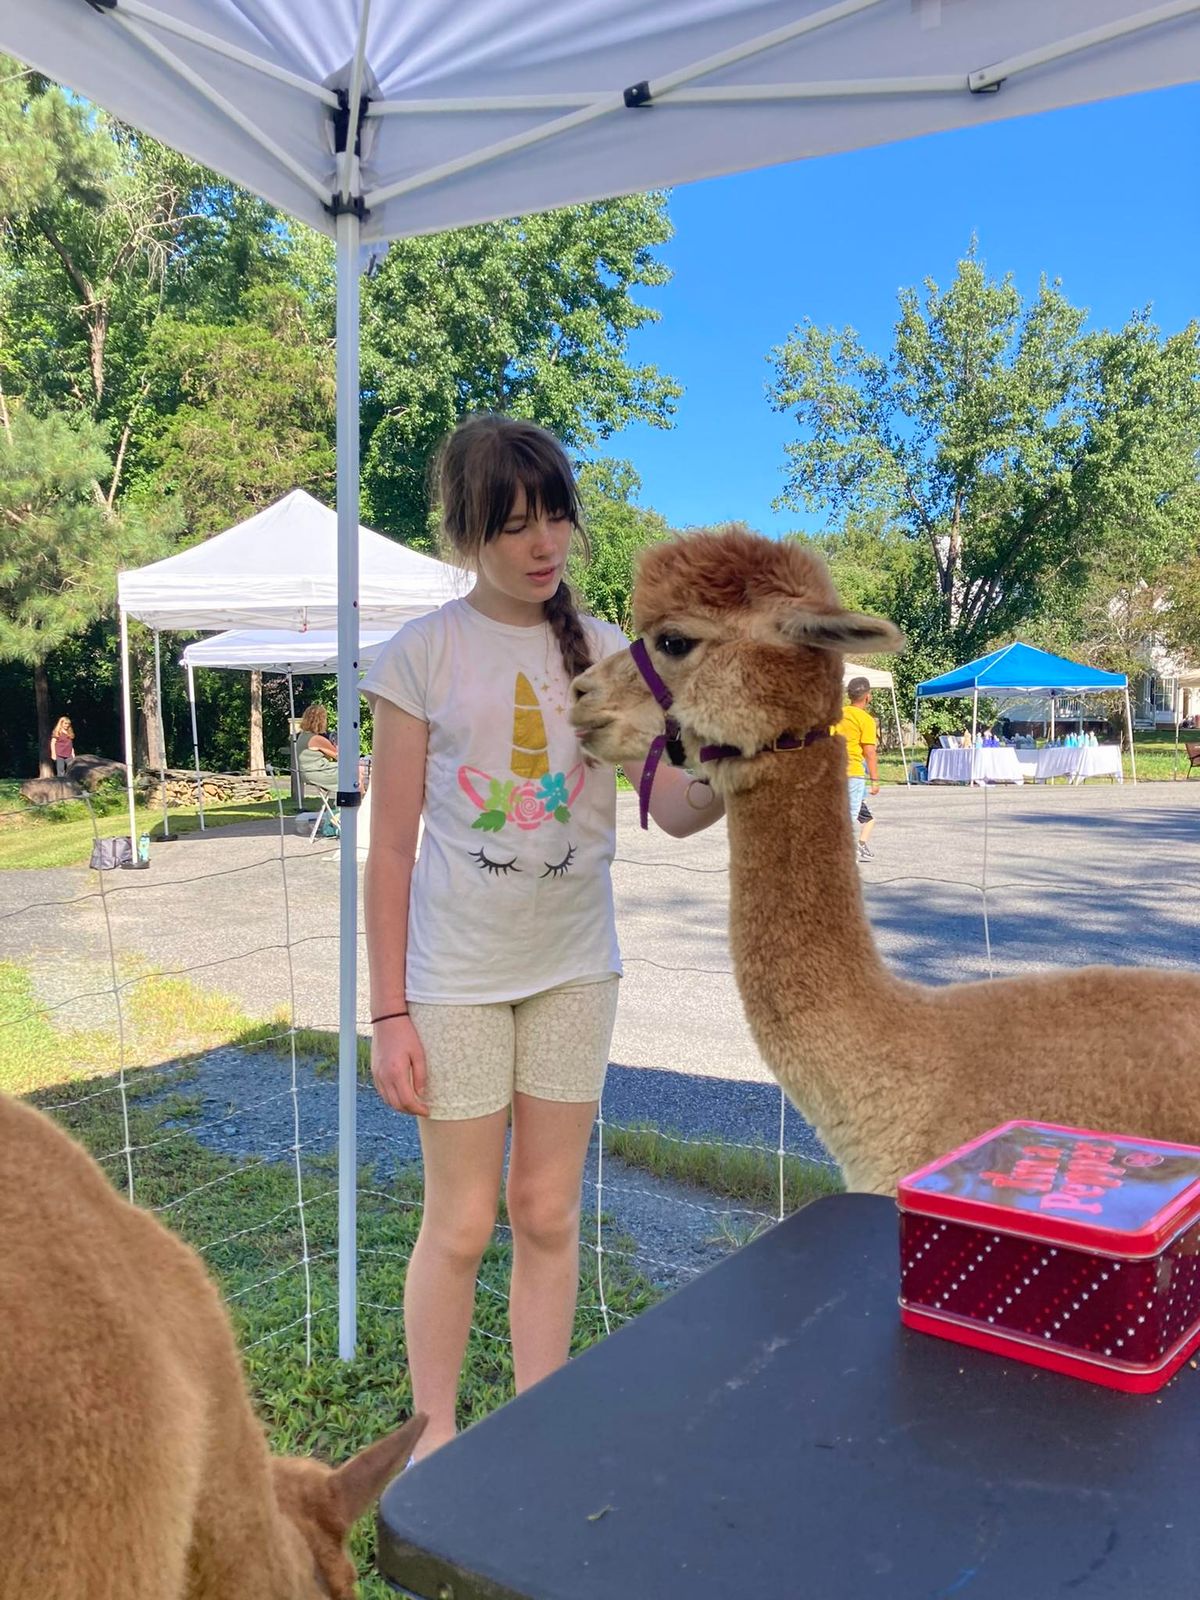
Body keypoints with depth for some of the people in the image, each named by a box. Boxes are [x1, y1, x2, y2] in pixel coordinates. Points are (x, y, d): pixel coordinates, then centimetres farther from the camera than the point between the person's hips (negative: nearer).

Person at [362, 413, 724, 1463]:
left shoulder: (602, 651, 2)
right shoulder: (422, 656, -7)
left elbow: (671, 807, -7)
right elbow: (392, 848, -6)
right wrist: (390, 1012, -8)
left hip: (575, 966, 3)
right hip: (458, 974, -3)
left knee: (548, 1215, 13)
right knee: (461, 1224, 8)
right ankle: (437, 1435, 31)